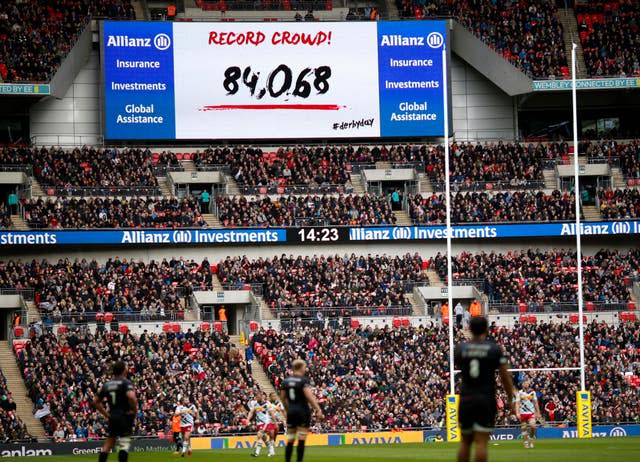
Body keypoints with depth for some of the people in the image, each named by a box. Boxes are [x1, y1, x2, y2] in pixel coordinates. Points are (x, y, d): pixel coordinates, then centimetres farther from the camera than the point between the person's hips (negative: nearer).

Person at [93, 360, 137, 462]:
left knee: (108, 444, 13)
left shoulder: (107, 384, 12)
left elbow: (96, 402, 16)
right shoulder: (126, 383, -8)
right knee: (124, 443, -9)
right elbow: (131, 397, -27)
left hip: (112, 417, 6)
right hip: (125, 416, -6)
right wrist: (134, 410, -12)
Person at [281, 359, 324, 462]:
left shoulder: (286, 381, 8)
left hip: (291, 412, 6)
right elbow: (309, 396, -21)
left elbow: (283, 397, 15)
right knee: (301, 441, -2)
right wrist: (318, 410, -23)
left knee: (290, 441, 10)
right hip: (302, 411, -6)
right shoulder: (303, 380, -11)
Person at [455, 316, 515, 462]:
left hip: (466, 399, 3)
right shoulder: (495, 349, -5)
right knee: (481, 442, -5)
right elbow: (505, 377, -3)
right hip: (486, 400, -3)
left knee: (465, 442, 12)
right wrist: (511, 400, 7)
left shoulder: (460, 349, 2)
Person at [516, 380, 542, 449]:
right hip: (523, 413, 0)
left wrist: (538, 413, 10)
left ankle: (531, 440, 3)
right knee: (524, 429, 0)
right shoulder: (520, 393, 2)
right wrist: (518, 413, -13)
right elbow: (517, 403, -1)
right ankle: (526, 443, 9)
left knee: (533, 426, -17)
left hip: (531, 413, 1)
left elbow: (535, 403, 13)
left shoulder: (532, 392, 8)